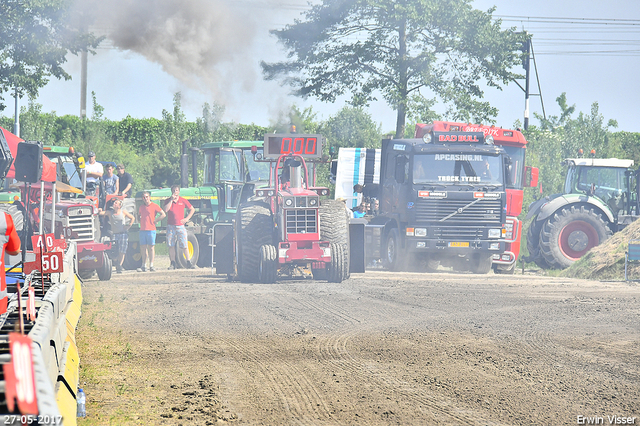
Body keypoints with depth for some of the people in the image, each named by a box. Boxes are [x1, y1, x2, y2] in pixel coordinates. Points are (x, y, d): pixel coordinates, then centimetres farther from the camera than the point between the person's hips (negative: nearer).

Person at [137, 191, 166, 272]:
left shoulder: (154, 206, -2)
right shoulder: (141, 207, 15)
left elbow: (163, 215, -5)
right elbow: (138, 216, 33)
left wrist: (154, 221, -6)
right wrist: (140, 222, 13)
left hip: (151, 230, -5)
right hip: (142, 230, 5)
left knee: (151, 247, -3)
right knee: (143, 248, 4)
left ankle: (151, 265, 0)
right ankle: (144, 266, 8)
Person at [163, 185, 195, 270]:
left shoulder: (183, 201, 6)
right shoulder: (167, 201, 5)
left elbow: (192, 209, 14)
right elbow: (165, 210, -13)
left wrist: (187, 219, 2)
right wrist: (171, 200, -13)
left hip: (180, 226, -1)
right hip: (170, 226, 1)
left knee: (184, 246, -5)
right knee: (171, 246, 1)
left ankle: (188, 262, 2)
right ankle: (173, 263, 8)